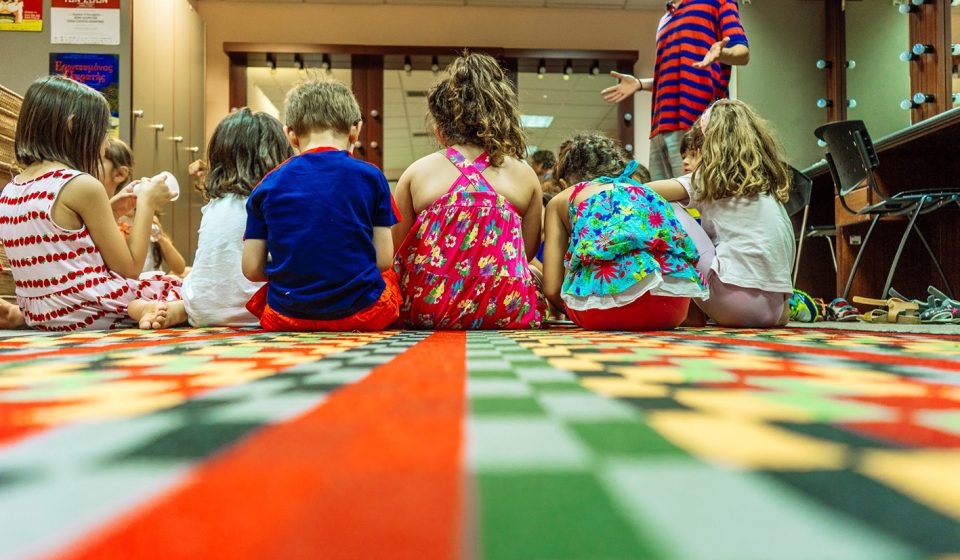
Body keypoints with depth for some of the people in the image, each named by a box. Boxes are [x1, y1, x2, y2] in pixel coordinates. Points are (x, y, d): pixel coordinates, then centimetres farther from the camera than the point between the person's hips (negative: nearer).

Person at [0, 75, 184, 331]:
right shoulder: (82, 185, -14)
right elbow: (129, 269, -10)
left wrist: (108, 210, 18)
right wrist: (146, 204, -1)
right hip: (92, 312, -8)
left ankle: (141, 308, -6)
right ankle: (170, 311, -20)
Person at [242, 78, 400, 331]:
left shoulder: (268, 185, 1)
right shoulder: (370, 177, -3)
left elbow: (252, 269, 0)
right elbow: (383, 260, -3)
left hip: (287, 316, 2)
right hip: (361, 315, -1)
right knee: (391, 277, 29)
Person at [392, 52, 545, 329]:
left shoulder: (417, 172, 0)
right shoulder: (526, 176, 3)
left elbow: (397, 249, 7)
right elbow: (528, 251, 11)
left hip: (427, 311, -1)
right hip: (507, 313, 1)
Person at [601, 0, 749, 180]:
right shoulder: (665, 19, 29)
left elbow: (742, 52, -1)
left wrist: (721, 53, -23)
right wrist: (639, 84, 17)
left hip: (696, 122, -7)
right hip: (662, 125, 7)